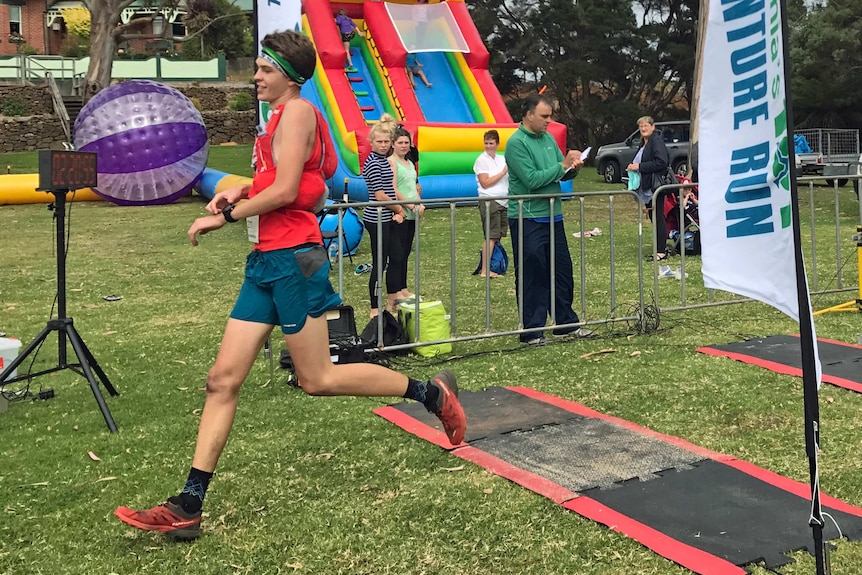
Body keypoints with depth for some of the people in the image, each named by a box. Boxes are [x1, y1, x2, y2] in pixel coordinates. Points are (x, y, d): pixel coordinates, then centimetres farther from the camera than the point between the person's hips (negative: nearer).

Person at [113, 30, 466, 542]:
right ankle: (189, 507, 4)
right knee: (223, 380, 3)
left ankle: (431, 392, 13)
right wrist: (242, 191, 13)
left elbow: (286, 190, -17)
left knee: (318, 379, -2)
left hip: (292, 258, -9)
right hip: (266, 261, 9)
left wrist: (224, 217, -9)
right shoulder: (282, 117, 20)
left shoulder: (297, 111, -8)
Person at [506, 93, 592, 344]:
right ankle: (532, 331, 6)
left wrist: (573, 168, -6)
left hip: (553, 216, 8)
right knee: (532, 276, -2)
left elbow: (562, 173, 17)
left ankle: (567, 322, 25)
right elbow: (531, 179, -20)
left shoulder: (548, 138, 12)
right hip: (528, 220, -8)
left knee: (562, 271, 13)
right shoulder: (516, 142, -12)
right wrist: (563, 165, -15)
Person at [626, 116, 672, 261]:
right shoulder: (643, 143, 18)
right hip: (646, 187, 10)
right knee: (653, 217, 12)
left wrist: (639, 166, -20)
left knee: (658, 218, -8)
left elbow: (661, 162, -23)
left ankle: (661, 252, -5)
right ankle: (661, 248, 20)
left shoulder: (657, 141, -11)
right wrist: (633, 166, 7)